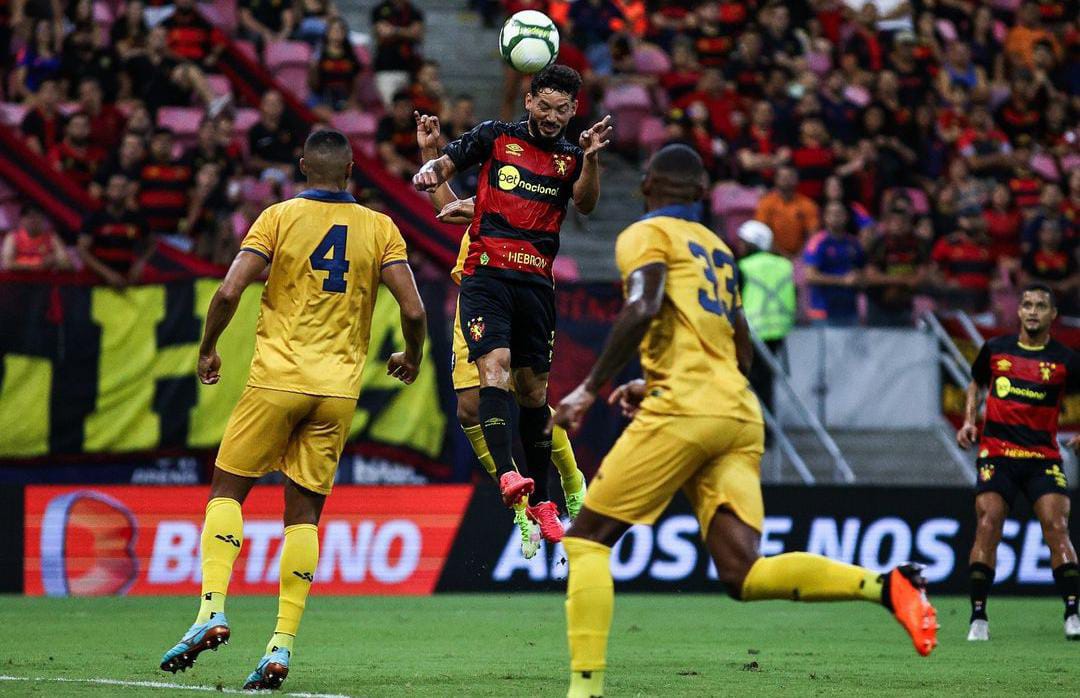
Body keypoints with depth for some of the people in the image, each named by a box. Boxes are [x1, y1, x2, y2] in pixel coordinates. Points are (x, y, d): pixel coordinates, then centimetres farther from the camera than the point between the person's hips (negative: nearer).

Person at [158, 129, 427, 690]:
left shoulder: (280, 217, 0)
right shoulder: (379, 228, 5)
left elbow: (228, 292, -9)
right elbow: (413, 310, -1)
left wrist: (207, 350, 7)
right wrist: (411, 359, 19)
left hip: (278, 378, -2)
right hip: (339, 389, 2)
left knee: (227, 491, 9)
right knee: (304, 512, 6)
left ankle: (213, 609, -10)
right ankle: (281, 647, -3)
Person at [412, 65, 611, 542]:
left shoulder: (571, 157, 12)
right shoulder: (495, 137, 8)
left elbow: (585, 203, -5)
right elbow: (444, 165, 10)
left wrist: (591, 158, -21)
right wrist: (429, 172, -13)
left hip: (536, 283, 3)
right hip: (486, 274, -3)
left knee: (534, 390, 9)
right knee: (495, 366, -23)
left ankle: (540, 502, 18)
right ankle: (506, 475, -37)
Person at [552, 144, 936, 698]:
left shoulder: (645, 236, 5)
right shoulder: (717, 248, 27)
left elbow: (643, 308, -16)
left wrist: (588, 389, -13)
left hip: (684, 411, -7)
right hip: (740, 417, 7)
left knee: (586, 538, 3)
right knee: (743, 574, -3)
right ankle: (885, 586, -22)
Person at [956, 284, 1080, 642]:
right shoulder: (995, 349, 6)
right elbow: (976, 383, 25)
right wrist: (969, 421, 10)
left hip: (1043, 457, -1)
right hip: (996, 454, 1)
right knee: (987, 528, -12)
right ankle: (978, 618, -7)